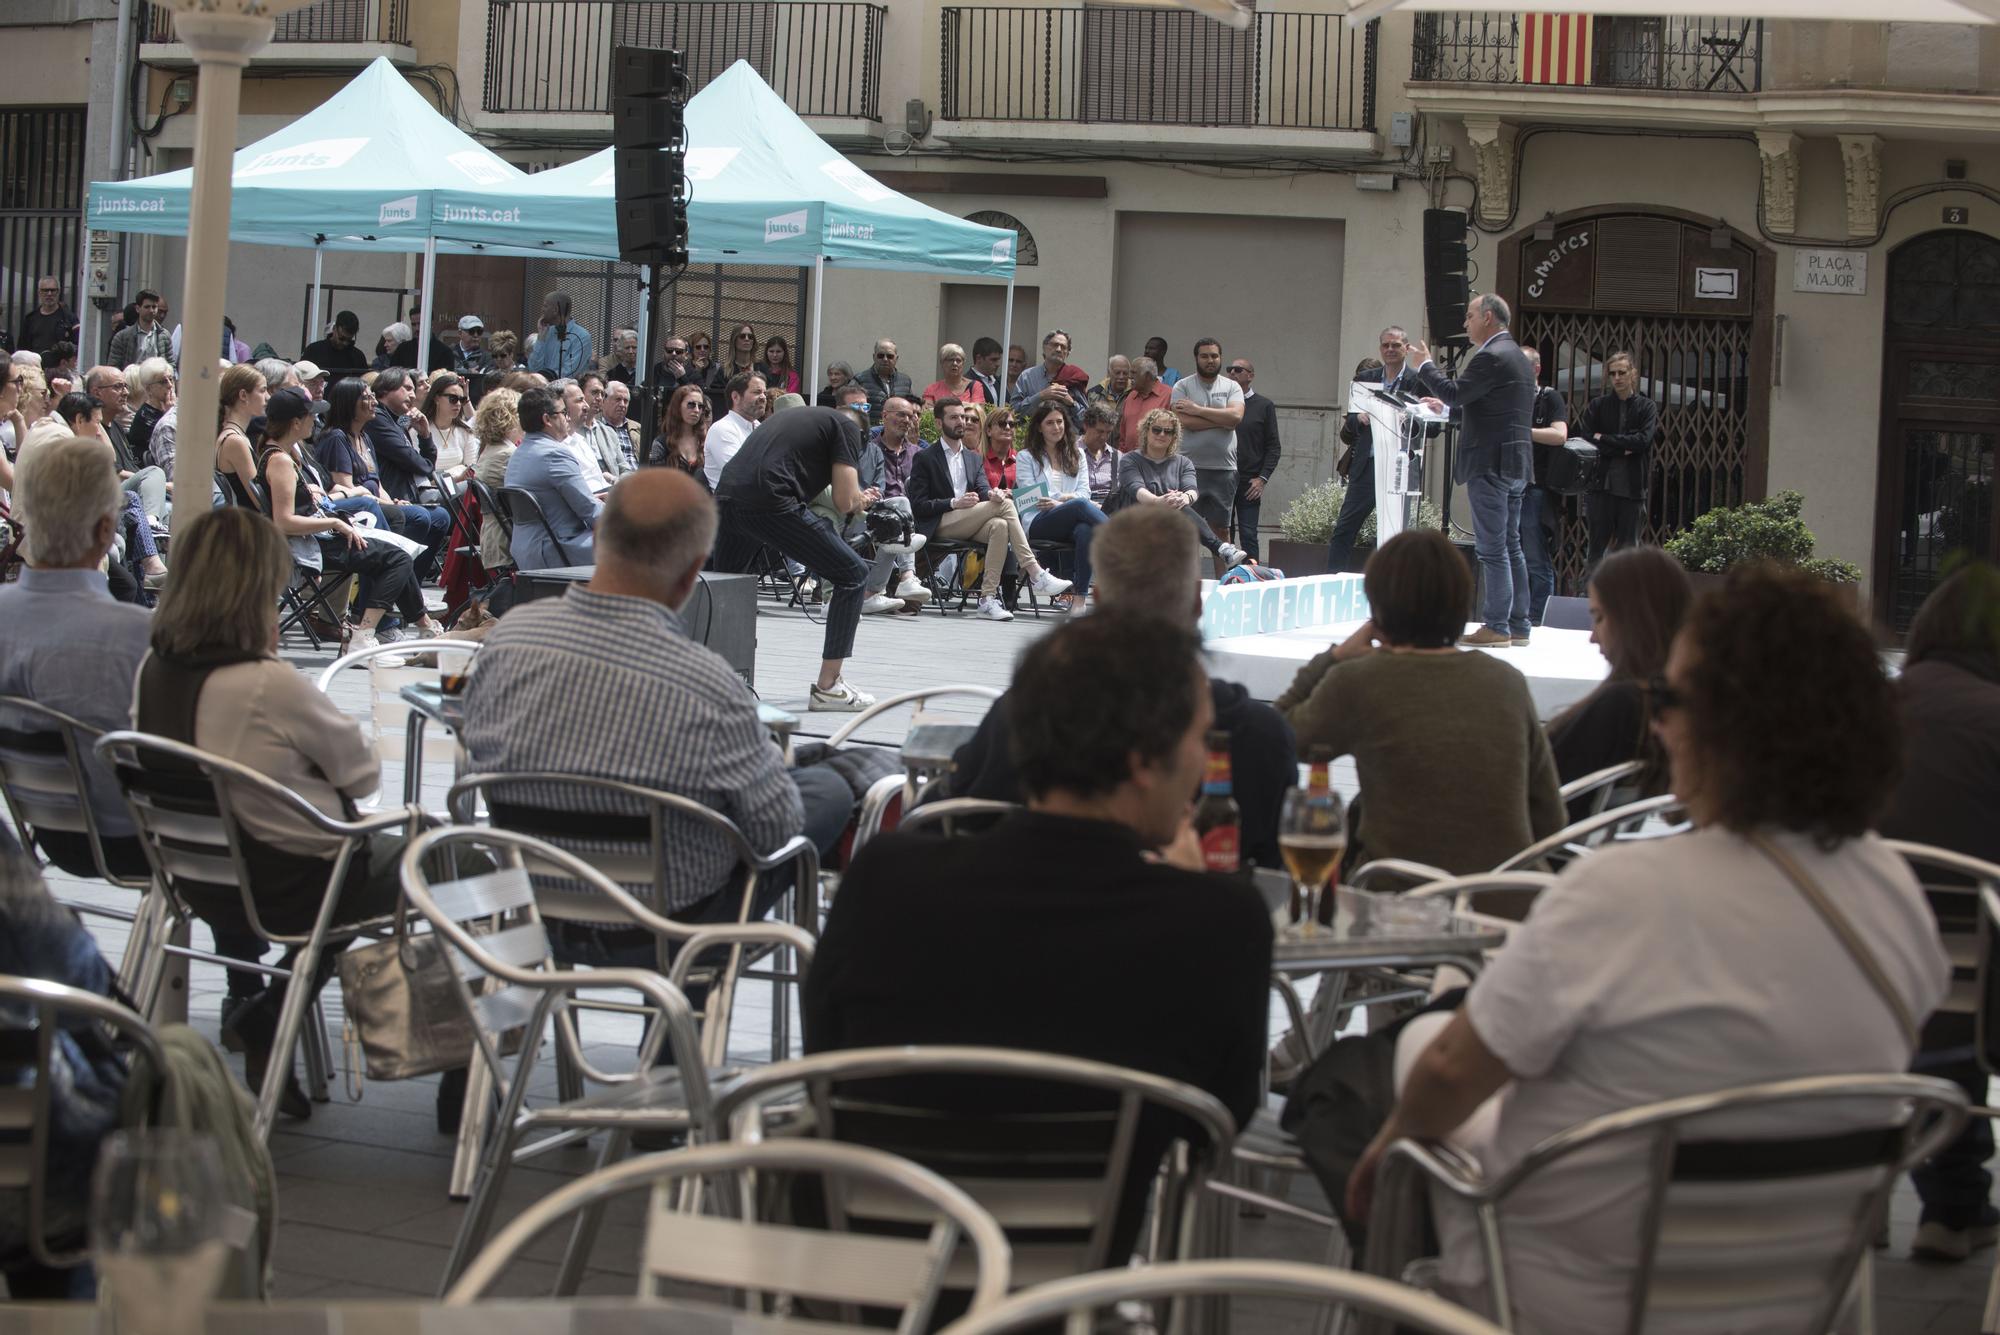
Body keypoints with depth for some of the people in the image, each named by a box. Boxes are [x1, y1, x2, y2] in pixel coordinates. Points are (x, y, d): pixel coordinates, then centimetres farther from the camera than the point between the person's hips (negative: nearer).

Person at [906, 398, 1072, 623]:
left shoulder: (973, 458, 25)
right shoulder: (924, 458, 6)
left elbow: (983, 488, 8)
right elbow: (918, 505, -2)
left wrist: (991, 494, -17)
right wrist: (954, 503, -16)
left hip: (970, 525, 5)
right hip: (941, 524, -5)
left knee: (1000, 526, -32)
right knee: (1005, 504, -24)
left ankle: (988, 598, -38)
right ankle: (1036, 574, -29)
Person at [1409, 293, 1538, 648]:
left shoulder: (1491, 357, -15)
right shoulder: (1516, 356, 18)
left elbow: (1455, 392, -18)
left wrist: (1424, 364, -5)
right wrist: (1447, 406, 27)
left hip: (1491, 464, -10)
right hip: (1515, 465, 10)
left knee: (1492, 548, -7)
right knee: (1511, 546, 12)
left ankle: (1496, 627, -6)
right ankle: (1518, 625, 14)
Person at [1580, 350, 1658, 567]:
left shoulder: (1647, 407, 7)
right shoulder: (1598, 405, 8)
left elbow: (1643, 440, -8)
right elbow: (1585, 439, -5)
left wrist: (1604, 439, -6)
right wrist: (1623, 448, -10)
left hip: (1632, 486, 0)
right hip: (1601, 485, 0)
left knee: (1628, 546, 2)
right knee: (1598, 545, -3)